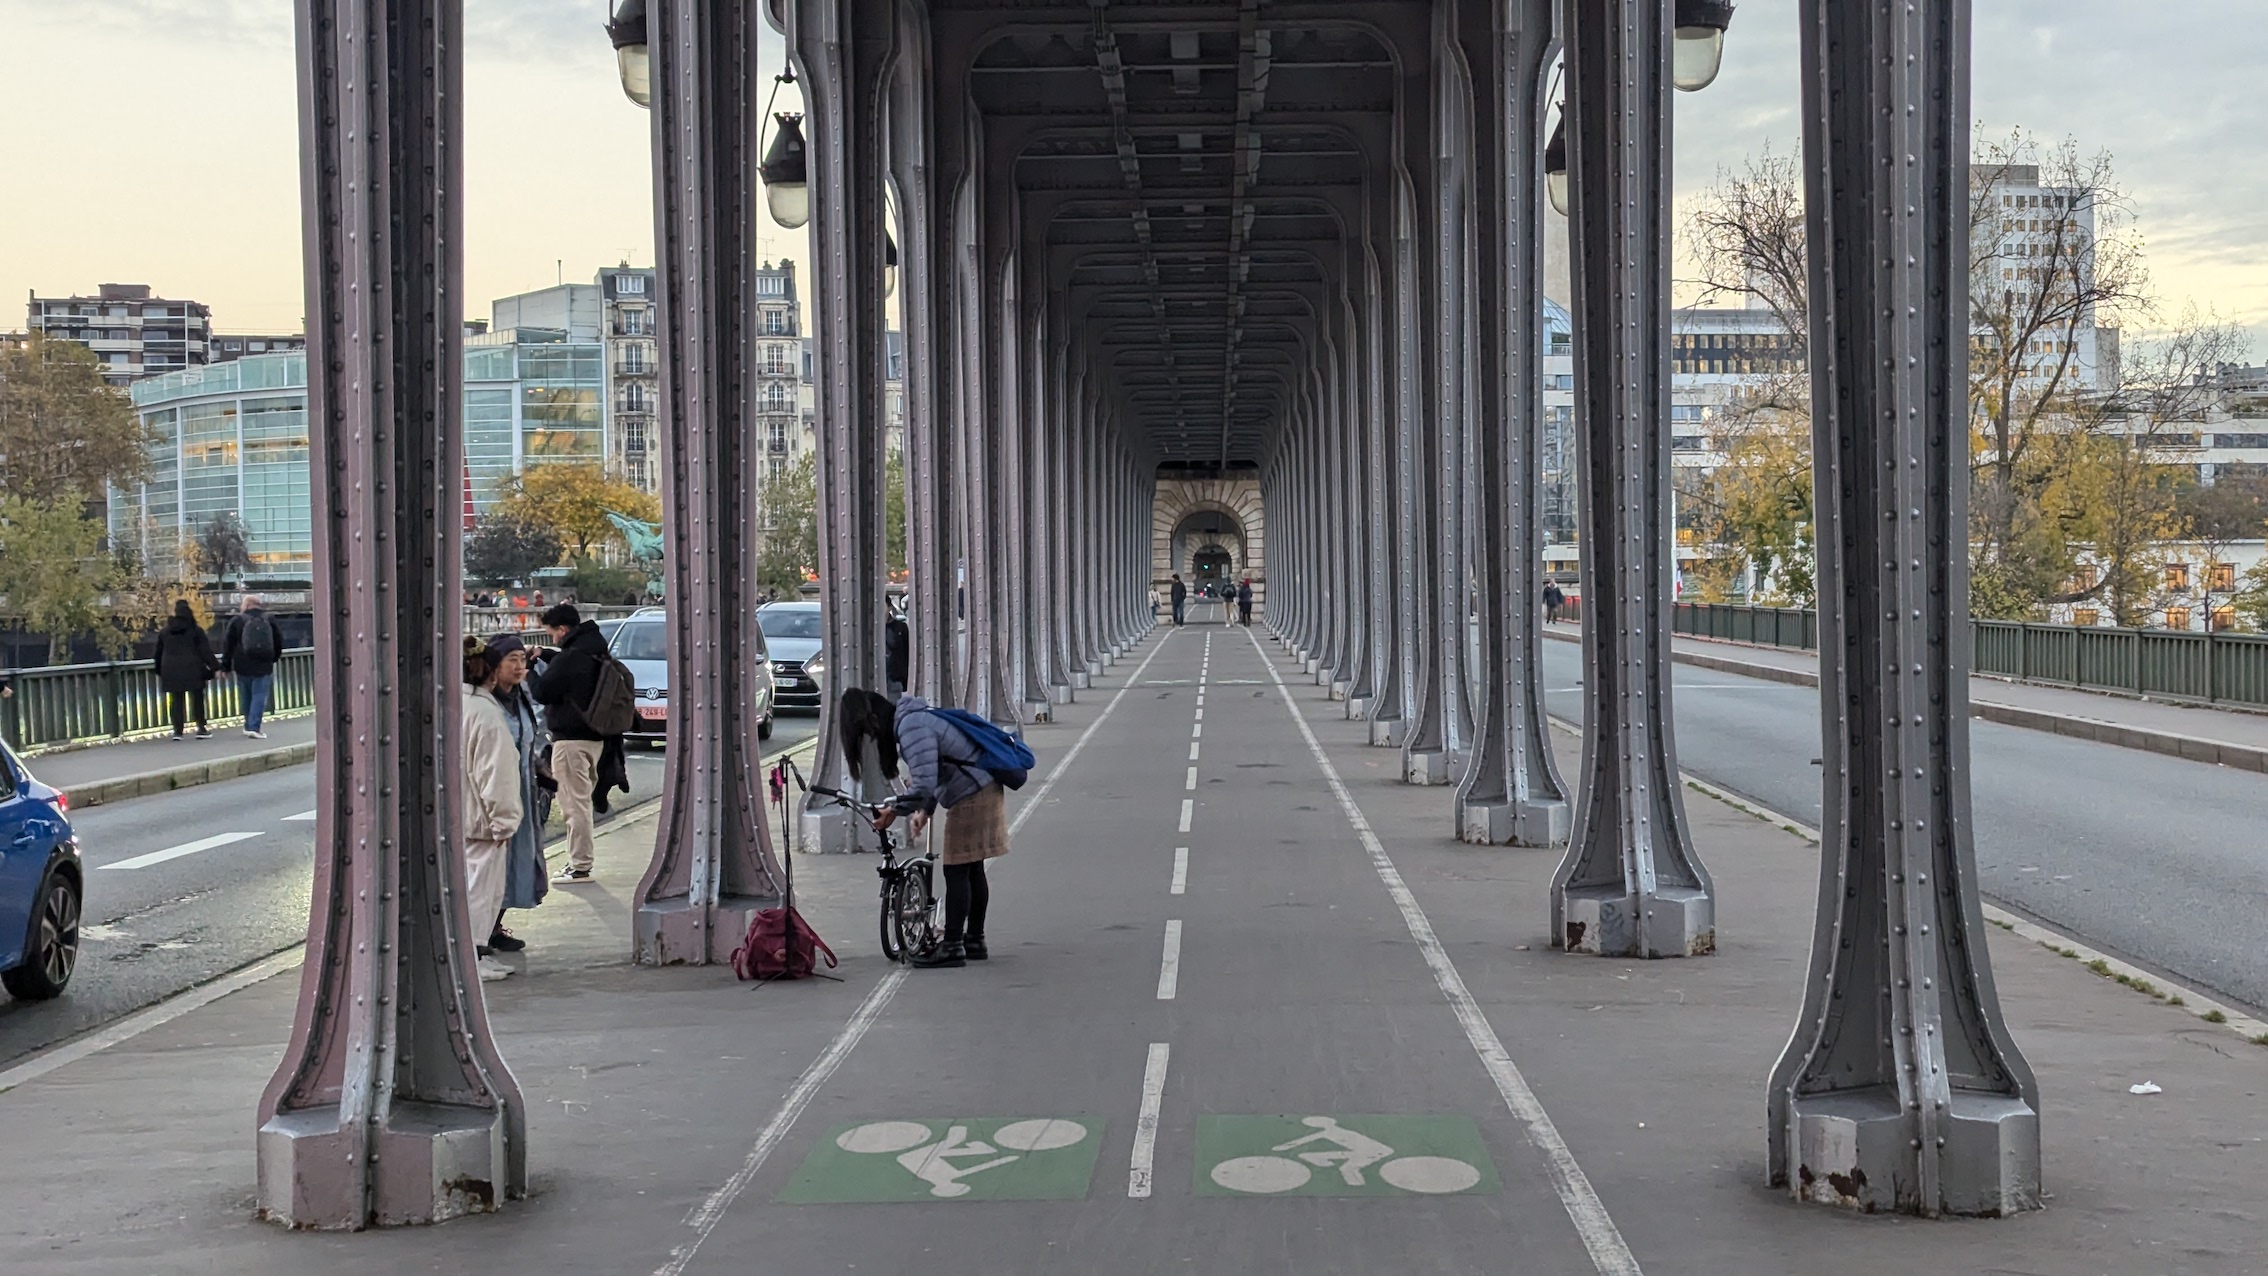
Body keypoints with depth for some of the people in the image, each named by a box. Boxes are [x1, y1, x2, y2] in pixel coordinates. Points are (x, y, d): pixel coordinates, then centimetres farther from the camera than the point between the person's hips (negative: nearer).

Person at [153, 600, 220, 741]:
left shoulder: (164, 631, 8)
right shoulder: (196, 630, -4)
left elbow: (159, 653, 14)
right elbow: (206, 651, -7)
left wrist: (160, 672, 24)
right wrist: (215, 667, -3)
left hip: (171, 671, 3)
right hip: (193, 671, -3)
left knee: (176, 700, 6)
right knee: (197, 699, 6)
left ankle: (178, 730, 1)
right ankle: (201, 728, 5)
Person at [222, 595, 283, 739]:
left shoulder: (237, 620, -1)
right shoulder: (269, 620, 5)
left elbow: (228, 644, -1)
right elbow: (278, 643, 12)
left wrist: (226, 666, 6)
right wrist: (273, 659, 29)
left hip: (243, 667, 0)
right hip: (264, 666, 0)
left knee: (247, 697, 13)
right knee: (259, 696, -2)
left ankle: (249, 726, 21)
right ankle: (253, 727, -13)